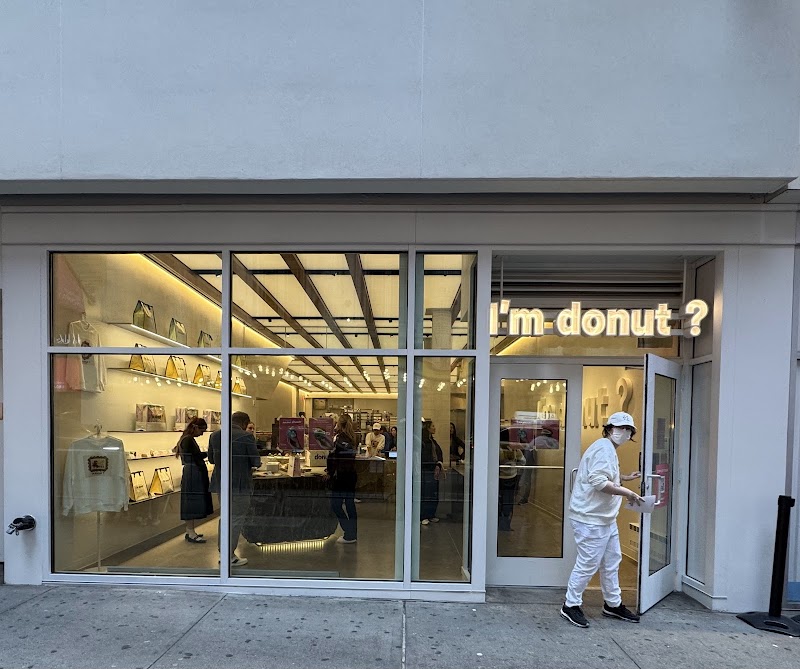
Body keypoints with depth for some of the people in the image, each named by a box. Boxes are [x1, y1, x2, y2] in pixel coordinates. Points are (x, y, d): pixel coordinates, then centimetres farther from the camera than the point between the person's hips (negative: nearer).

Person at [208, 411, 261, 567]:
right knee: (237, 518, 4)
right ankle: (230, 557, 8)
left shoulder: (215, 435, 3)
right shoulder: (246, 437, -16)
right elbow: (256, 462, -13)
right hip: (240, 485, -7)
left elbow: (211, 459, 13)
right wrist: (253, 464, 9)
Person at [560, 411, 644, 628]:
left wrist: (625, 477, 18)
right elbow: (599, 482, -27)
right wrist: (627, 493, -21)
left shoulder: (609, 449, 17)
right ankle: (571, 605, 10)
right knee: (588, 563, -3)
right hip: (591, 518, -11)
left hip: (605, 518, 11)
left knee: (612, 561, 18)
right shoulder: (603, 448, -17)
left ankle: (613, 604, 32)